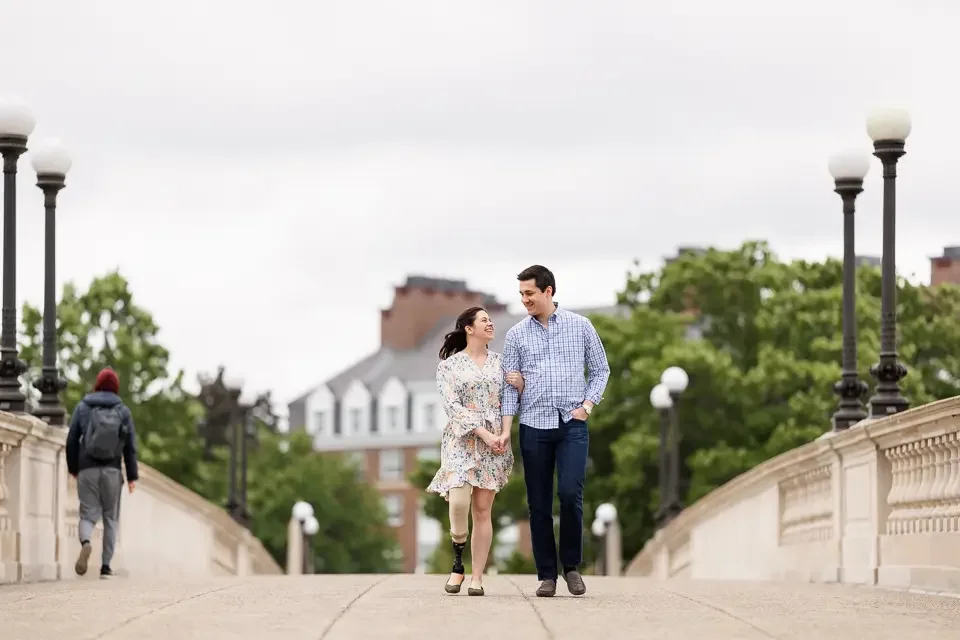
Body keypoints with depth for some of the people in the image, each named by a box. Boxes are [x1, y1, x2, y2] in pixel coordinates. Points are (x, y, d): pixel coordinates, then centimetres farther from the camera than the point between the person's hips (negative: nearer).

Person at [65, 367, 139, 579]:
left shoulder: (83, 408, 5)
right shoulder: (123, 411, 3)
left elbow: (72, 440, 4)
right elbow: (130, 446, 0)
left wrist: (73, 468, 16)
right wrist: (132, 477, 5)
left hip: (87, 470, 0)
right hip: (112, 471, 0)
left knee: (88, 514, 4)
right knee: (111, 518, 10)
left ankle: (85, 543, -30)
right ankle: (106, 566, 5)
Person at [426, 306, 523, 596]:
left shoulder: (500, 362, 14)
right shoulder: (449, 365, 4)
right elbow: (452, 406, -7)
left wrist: (520, 384, -5)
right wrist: (483, 433, -16)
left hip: (494, 441, 3)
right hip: (461, 439, -3)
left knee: (482, 510, -1)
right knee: (459, 502, -19)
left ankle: (477, 577, 1)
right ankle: (457, 561, 4)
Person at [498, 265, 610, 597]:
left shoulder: (580, 326, 5)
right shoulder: (517, 334, 6)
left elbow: (600, 369, 11)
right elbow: (510, 385, 5)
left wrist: (586, 406, -3)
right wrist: (506, 431, -3)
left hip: (572, 424, -2)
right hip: (534, 426, 2)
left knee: (570, 493, -15)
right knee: (539, 504, 2)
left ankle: (571, 565, 3)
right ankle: (546, 575, 10)